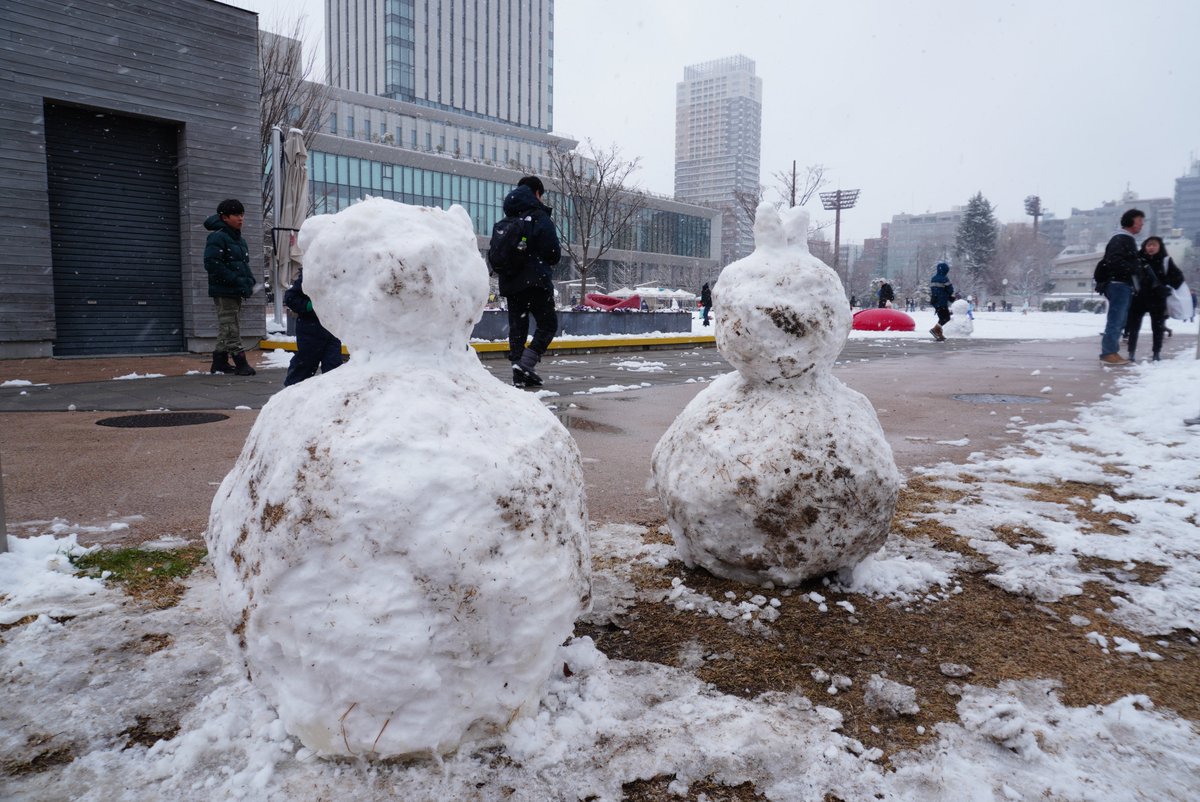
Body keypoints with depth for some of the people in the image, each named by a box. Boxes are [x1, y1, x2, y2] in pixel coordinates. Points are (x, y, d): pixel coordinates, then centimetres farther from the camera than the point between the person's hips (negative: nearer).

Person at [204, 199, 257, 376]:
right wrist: (237, 281, -21)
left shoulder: (239, 239, 16)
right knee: (230, 328, -8)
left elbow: (244, 264, 23)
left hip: (236, 291, 9)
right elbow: (212, 264, -19)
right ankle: (240, 361, -10)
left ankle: (220, 362, 22)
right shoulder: (217, 237, -10)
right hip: (223, 290, -9)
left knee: (225, 327, 14)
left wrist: (249, 281, 3)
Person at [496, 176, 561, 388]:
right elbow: (553, 252, -11)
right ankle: (525, 364, -14)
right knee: (548, 324, 1)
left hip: (510, 283, 6)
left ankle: (519, 373, 8)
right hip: (535, 281, -6)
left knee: (517, 327, 11)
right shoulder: (539, 217, -7)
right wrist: (548, 262, 9)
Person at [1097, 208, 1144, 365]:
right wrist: (1135, 269, -22)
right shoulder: (1120, 239, -10)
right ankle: (1109, 352, -10)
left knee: (1120, 320, 12)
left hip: (1124, 285, 10)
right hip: (1118, 284, -10)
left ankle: (1111, 351, 16)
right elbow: (1115, 261, -22)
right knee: (1116, 319, -11)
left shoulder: (1129, 240, 23)